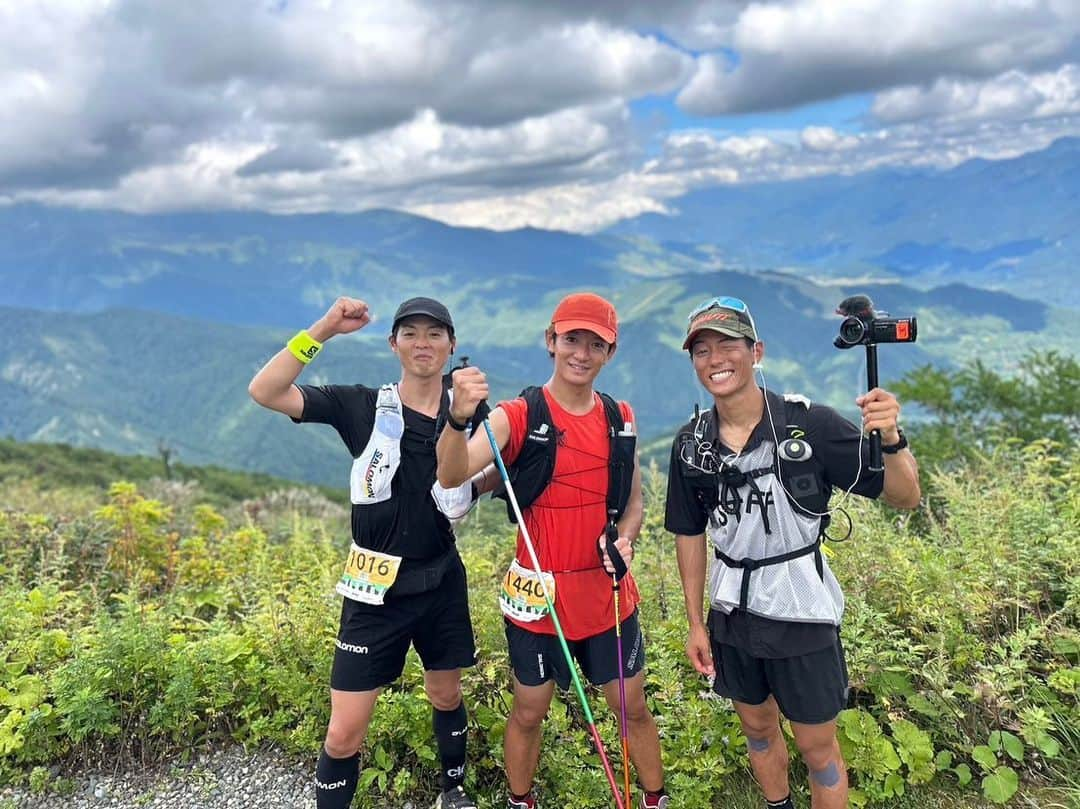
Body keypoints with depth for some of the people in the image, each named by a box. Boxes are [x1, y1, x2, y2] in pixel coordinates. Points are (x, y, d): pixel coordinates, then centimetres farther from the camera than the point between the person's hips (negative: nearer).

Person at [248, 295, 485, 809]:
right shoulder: (362, 407, -7)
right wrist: (324, 329, -23)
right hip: (376, 590, -2)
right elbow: (264, 392, -15)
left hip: (442, 583, 3)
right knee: (344, 734, 0)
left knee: (446, 696, 22)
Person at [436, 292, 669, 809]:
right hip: (537, 596, -3)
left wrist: (624, 541, -11)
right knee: (528, 713, 15)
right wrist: (458, 418, -48)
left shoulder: (620, 418, 1)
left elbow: (632, 502, 10)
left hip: (608, 594, 3)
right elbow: (452, 475, -28)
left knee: (633, 709, 17)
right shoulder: (520, 416, -13)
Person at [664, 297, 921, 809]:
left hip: (803, 616, -4)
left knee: (817, 748, 12)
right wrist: (695, 623, 7)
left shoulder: (810, 425, -18)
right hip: (732, 615, 4)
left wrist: (891, 438, -35)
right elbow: (690, 534, 4)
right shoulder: (691, 443, -6)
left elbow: (904, 497, -15)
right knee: (758, 727, 24)